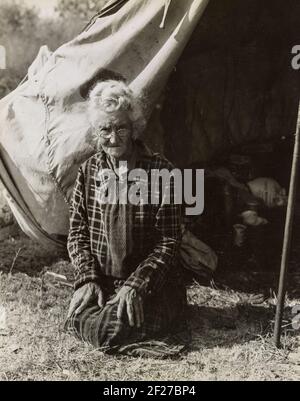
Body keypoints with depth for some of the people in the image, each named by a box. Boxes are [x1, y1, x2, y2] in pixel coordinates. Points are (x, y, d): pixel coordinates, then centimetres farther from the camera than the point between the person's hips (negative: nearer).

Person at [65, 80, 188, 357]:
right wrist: (87, 278, -8)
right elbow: (77, 231, 6)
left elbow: (169, 240, -9)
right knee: (80, 321, -20)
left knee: (109, 329, -24)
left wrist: (137, 284, -17)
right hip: (100, 280, 4)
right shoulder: (89, 170, 4)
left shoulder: (160, 170, -9)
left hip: (150, 281, -4)